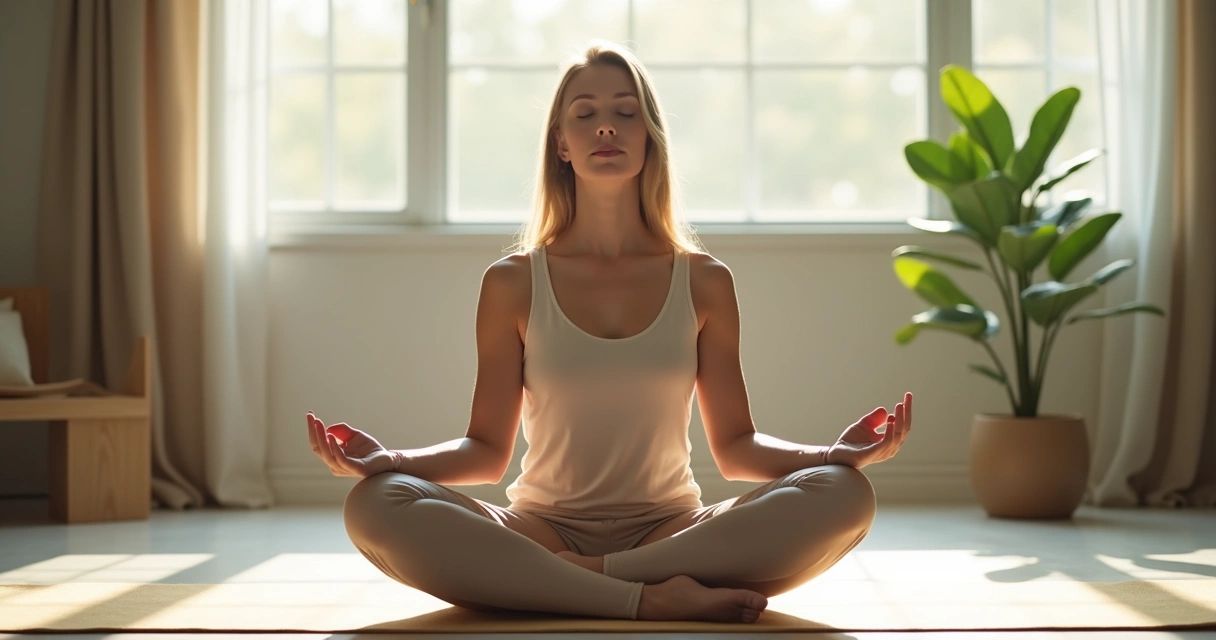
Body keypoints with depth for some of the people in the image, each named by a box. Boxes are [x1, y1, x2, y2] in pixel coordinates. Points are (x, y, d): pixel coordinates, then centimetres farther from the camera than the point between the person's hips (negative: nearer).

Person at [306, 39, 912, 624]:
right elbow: (486, 448, 3)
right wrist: (384, 458, -16)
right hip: (543, 531, -1)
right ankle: (651, 599, -32)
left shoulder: (704, 282, 6)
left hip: (672, 531, 1)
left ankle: (584, 578, -26)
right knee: (375, 505, -30)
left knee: (843, 494, -27)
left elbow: (735, 446, 6)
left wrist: (837, 451, -13)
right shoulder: (512, 284, 3)